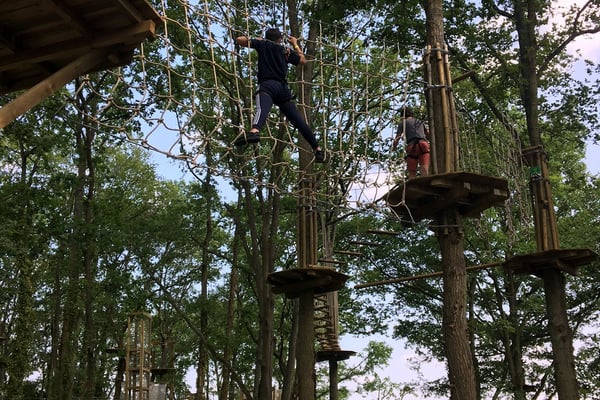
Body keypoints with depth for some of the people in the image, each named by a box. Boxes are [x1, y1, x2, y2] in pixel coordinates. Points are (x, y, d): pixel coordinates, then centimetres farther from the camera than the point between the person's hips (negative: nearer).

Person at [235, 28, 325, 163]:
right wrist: (295, 44, 50)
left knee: (262, 109, -34)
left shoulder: (262, 44, 17)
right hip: (283, 88, 4)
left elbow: (239, 40, 15)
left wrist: (248, 39, 37)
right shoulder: (286, 50, 24)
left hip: (267, 85, -4)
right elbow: (303, 61, 36)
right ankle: (317, 149, 15)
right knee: (298, 120, 11)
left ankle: (254, 131, -65)